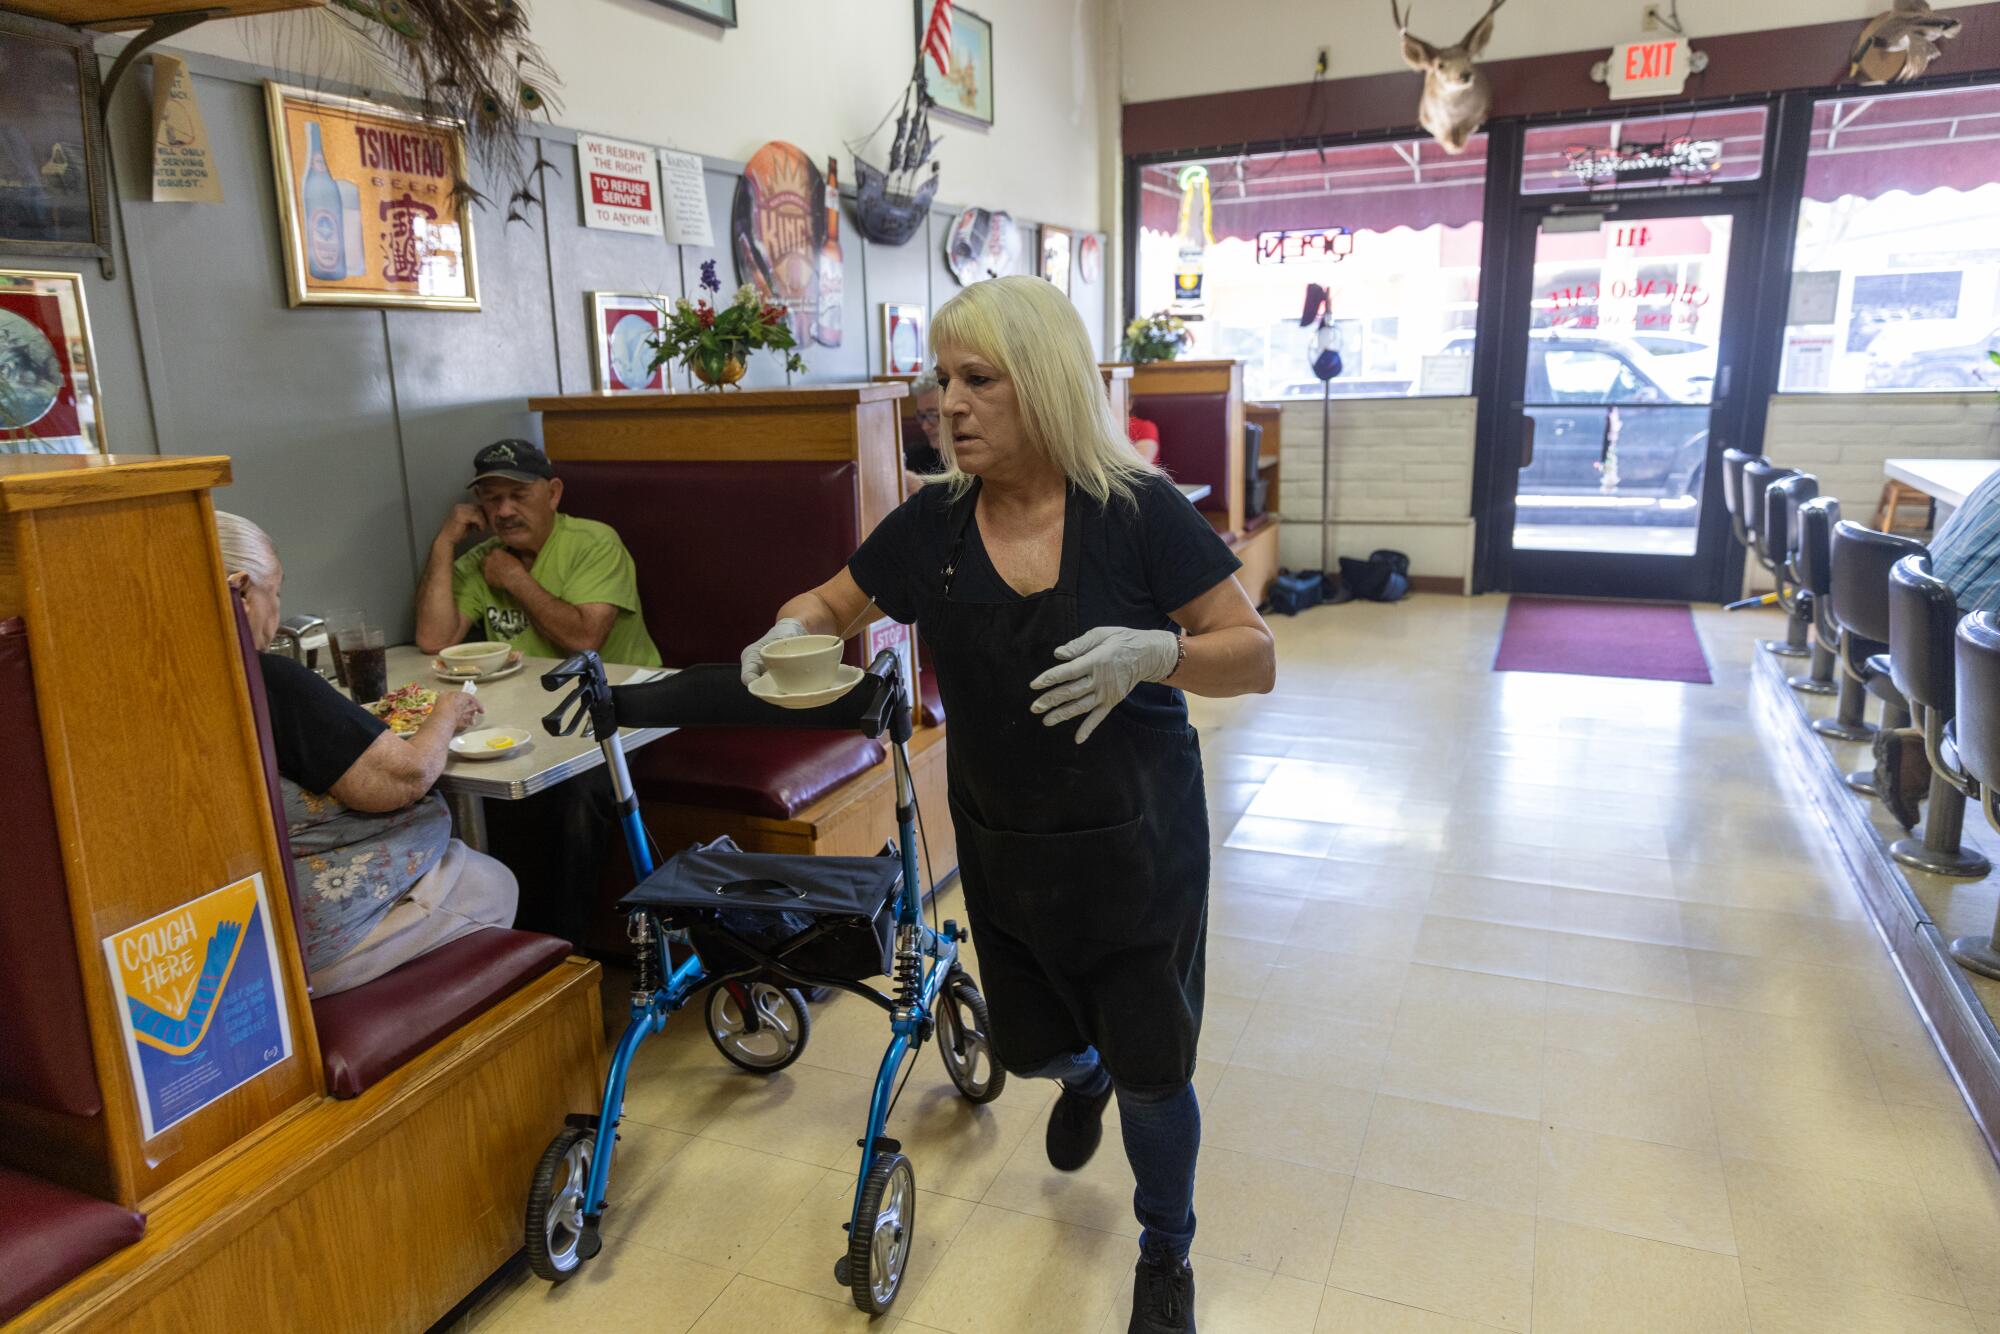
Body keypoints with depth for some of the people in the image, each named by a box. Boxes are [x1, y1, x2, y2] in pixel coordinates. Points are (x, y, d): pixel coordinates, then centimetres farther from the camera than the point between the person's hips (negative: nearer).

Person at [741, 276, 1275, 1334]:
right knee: (1031, 1045, 20)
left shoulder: (1137, 511, -16)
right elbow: (832, 601, 8)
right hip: (1002, 848, 4)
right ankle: (1085, 1075, 61)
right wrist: (790, 632, -15)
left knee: (1150, 1073, 9)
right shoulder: (933, 523, -5)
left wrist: (1154, 654, -33)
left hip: (1134, 846, -3)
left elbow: (1255, 656, -13)